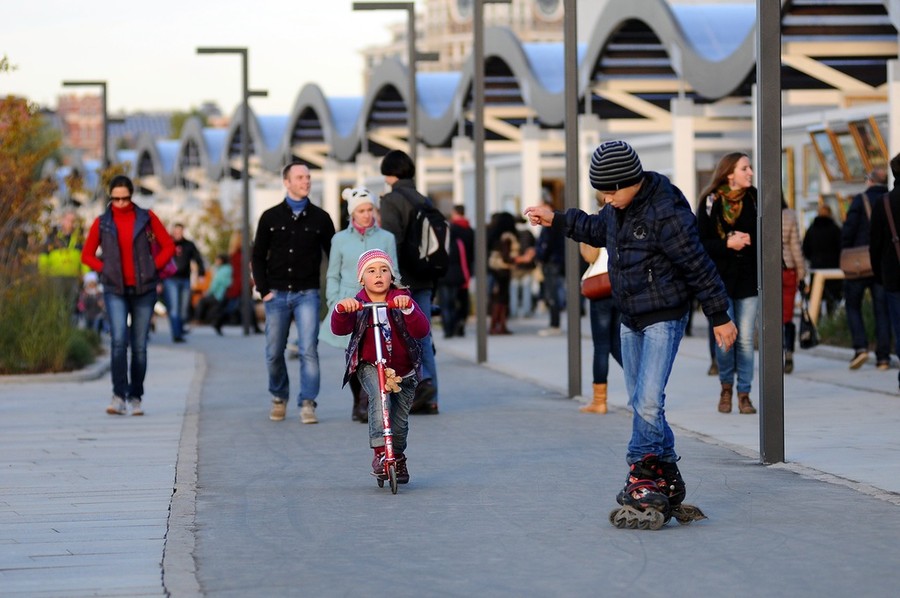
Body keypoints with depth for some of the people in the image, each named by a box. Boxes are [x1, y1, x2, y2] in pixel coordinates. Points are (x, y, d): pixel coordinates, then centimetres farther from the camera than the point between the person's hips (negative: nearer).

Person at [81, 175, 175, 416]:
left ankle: (135, 397, 15)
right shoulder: (102, 223, 4)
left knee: (139, 346, 4)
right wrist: (105, 269, -1)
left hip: (143, 290, 1)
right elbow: (87, 255, 12)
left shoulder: (146, 218, 3)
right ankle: (118, 396, -17)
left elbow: (168, 245, 8)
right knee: (118, 340, -18)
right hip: (115, 290, -1)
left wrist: (153, 267, -3)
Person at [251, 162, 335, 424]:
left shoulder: (320, 218, 5)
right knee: (274, 353, 6)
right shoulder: (271, 217, 6)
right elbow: (258, 257, 10)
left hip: (306, 294, -1)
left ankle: (307, 404, -10)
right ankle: (279, 398, 25)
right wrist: (264, 290, 0)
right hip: (277, 294, 1)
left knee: (308, 350, -13)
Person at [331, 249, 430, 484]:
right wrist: (341, 310, -42)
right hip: (370, 366, -1)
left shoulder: (402, 299, -8)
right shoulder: (357, 304, -7)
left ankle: (398, 457, 36)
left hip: (403, 369, 2)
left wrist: (408, 308, -39)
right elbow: (339, 329, -22)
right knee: (379, 394, -32)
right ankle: (380, 453, -33)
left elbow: (422, 331, -20)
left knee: (399, 421, 6)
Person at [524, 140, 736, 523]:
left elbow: (698, 266, -16)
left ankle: (641, 473, -4)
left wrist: (719, 316, -12)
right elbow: (598, 230, 28)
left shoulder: (665, 213, -22)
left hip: (664, 318, -9)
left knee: (648, 400, -16)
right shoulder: (618, 209, 3)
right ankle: (666, 477, 17)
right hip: (631, 318, 9)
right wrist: (557, 220, 27)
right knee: (639, 401, 10)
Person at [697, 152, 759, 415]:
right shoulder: (710, 202, -4)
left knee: (746, 340, -1)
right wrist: (727, 244, -17)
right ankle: (726, 387, 19)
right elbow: (700, 243, -4)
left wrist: (749, 240, -12)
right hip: (720, 278, -2)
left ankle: (744, 393, 9)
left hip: (749, 278, 2)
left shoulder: (754, 199, 1)